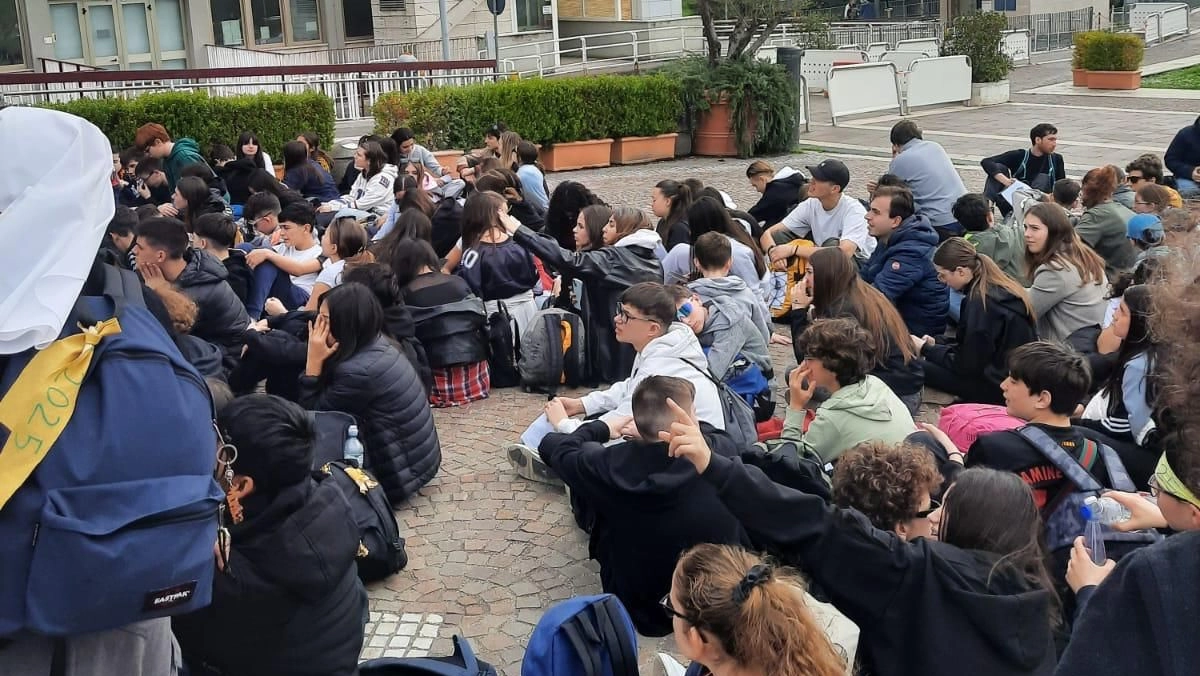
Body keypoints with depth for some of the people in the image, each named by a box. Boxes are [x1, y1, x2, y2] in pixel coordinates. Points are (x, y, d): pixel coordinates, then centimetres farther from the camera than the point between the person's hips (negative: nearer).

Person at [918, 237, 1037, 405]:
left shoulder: (979, 301, -21)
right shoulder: (1000, 288, 7)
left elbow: (967, 364, -16)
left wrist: (926, 349, -4)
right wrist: (936, 342, 9)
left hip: (998, 387, -10)